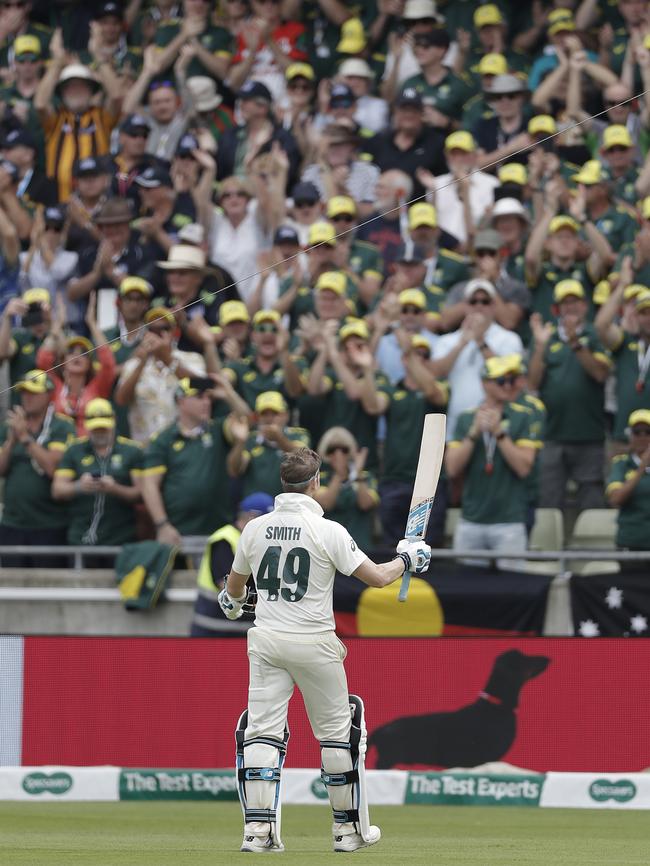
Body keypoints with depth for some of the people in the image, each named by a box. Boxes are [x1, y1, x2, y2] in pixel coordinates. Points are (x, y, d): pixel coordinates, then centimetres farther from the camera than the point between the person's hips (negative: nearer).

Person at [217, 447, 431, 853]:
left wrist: (233, 602, 42)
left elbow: (234, 588, 17)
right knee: (337, 730, 10)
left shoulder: (255, 528, 2)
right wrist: (408, 558, 9)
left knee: (261, 730, 3)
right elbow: (376, 577, -12)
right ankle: (348, 827, 14)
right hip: (314, 644, -3)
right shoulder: (327, 531, -11)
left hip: (266, 642, 3)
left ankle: (258, 827, -8)